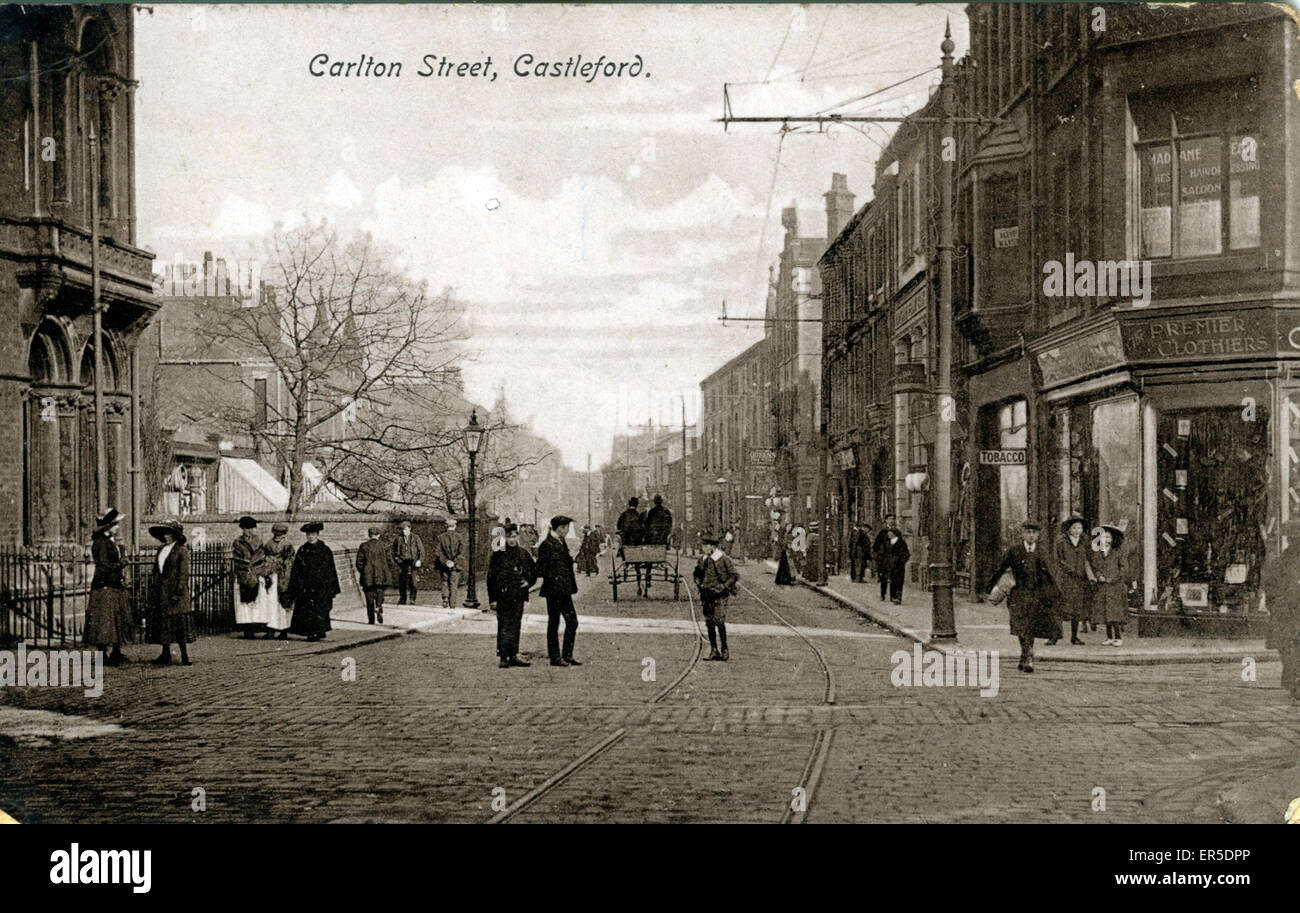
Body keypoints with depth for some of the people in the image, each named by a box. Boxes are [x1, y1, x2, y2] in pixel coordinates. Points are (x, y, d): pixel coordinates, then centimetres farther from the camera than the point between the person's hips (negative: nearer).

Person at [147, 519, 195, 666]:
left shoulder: (182, 550, -5)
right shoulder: (161, 550, 16)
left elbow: (184, 573, -9)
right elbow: (156, 571, 18)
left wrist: (178, 592, -16)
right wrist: (154, 592, 11)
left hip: (175, 591, -7)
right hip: (161, 592, 7)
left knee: (179, 624, -8)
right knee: (163, 623, 6)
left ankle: (184, 655, -6)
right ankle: (165, 655, 12)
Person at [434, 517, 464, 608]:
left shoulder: (441, 537, 0)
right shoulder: (458, 537, -5)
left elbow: (437, 551, -7)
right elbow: (461, 551, -14)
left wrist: (445, 561, -8)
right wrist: (454, 561, -11)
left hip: (443, 566, 1)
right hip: (454, 566, -1)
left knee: (445, 581, 17)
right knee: (453, 584, 6)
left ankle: (445, 599, -3)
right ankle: (452, 605, 4)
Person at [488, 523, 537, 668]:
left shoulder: (524, 554, 8)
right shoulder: (498, 555, -5)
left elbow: (534, 570, 22)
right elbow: (491, 576, -4)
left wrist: (529, 582, 5)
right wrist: (493, 596, -9)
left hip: (519, 596, 5)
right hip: (504, 596, -5)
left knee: (515, 626, 10)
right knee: (504, 627, -6)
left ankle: (513, 656, 16)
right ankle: (502, 657, -4)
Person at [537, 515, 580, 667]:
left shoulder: (562, 543, 14)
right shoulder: (546, 545, -13)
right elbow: (541, 571, -15)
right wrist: (555, 579, -17)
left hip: (564, 590, 9)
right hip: (553, 591, -9)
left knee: (572, 622, 7)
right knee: (553, 624, 0)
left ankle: (567, 655, 15)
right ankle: (555, 657, 6)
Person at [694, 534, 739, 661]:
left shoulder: (724, 559, -9)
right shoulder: (703, 559, 9)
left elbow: (734, 575, -6)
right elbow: (697, 573, 26)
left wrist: (724, 586, -12)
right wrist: (698, 583, 11)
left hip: (719, 595, -6)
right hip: (707, 595, 6)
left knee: (719, 622, -11)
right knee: (709, 623, 6)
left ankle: (725, 650, -1)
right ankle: (714, 650, 13)